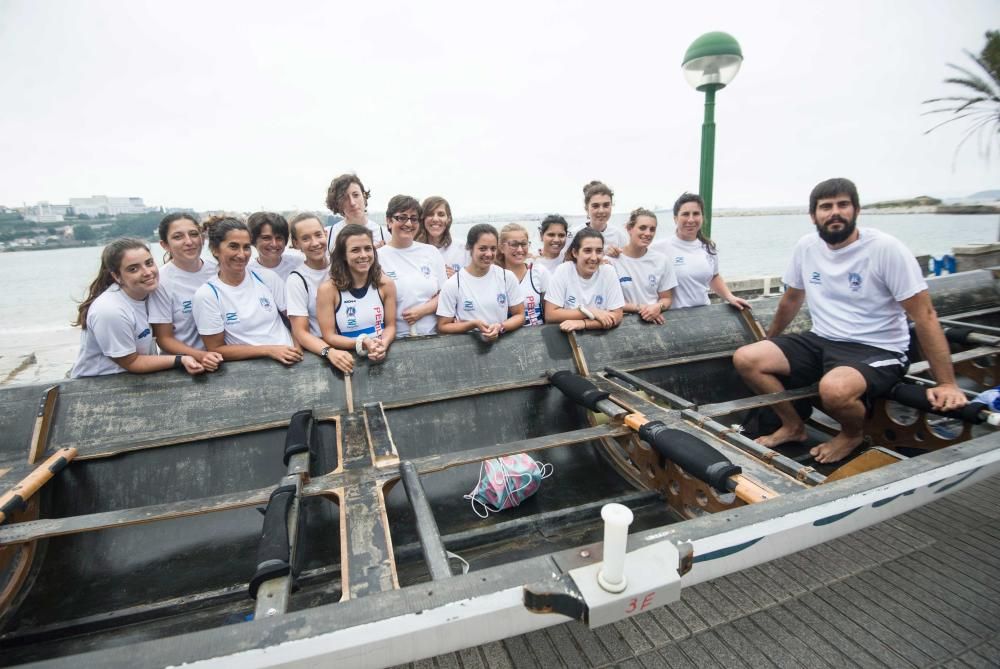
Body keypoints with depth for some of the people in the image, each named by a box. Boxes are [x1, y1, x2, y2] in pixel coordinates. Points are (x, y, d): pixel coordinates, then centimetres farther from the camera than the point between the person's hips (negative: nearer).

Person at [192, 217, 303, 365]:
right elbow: (216, 349, -1)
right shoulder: (206, 295, -3)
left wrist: (297, 351, -8)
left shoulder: (267, 277, 3)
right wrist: (269, 350, -10)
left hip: (288, 361, 2)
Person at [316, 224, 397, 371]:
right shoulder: (328, 289, -7)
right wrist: (362, 343, -18)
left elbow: (390, 326, 4)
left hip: (382, 359, 1)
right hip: (349, 361, -1)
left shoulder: (386, 284, 0)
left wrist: (383, 346, -14)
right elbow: (329, 336, -5)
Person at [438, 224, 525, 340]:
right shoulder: (453, 284, -6)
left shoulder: (507, 277, 0)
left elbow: (519, 315, 5)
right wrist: (473, 324, -15)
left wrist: (501, 327, -12)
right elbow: (443, 327, -2)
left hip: (503, 341, 2)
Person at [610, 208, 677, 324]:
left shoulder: (661, 260, 5)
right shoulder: (612, 260, -7)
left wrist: (658, 307, -11)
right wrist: (639, 308, -13)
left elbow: (666, 298, 9)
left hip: (656, 320, 3)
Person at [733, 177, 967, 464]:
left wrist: (947, 383, -15)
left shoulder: (886, 248, -13)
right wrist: (768, 343, 25)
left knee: (834, 388, -38)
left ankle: (853, 434, 1)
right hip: (820, 341, 5)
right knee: (745, 359, -14)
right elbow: (791, 300, 16)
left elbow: (924, 315, -12)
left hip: (877, 351, -5)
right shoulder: (806, 246, 1)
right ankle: (793, 426, 8)